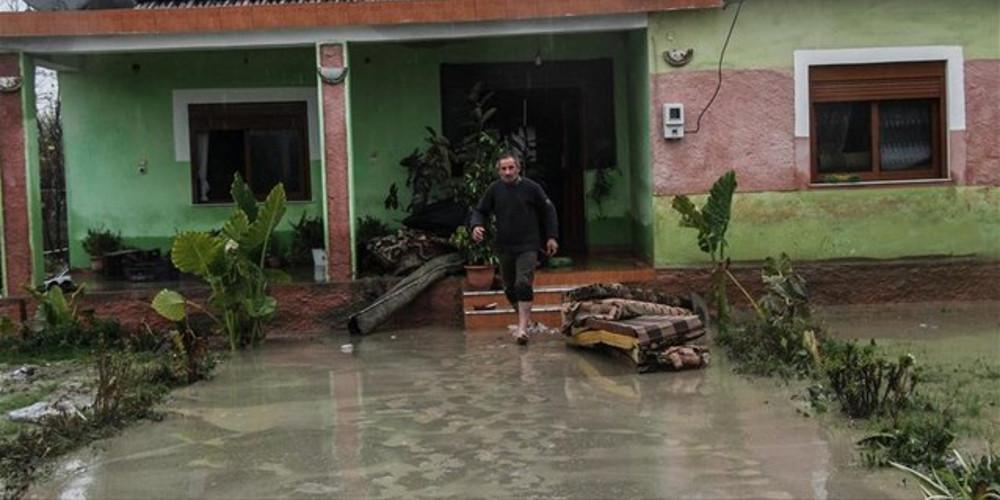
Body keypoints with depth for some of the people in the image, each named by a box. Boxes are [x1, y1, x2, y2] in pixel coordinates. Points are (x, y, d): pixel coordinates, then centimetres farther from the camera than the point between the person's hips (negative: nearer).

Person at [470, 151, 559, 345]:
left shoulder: (531, 188, -5)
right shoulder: (494, 189, 0)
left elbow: (548, 211, 4)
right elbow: (480, 211, 7)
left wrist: (551, 237, 1)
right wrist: (476, 226, -14)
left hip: (528, 246, -4)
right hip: (505, 247, 4)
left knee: (523, 284, -18)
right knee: (509, 287, 13)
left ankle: (522, 328, -19)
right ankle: (524, 319, 33)